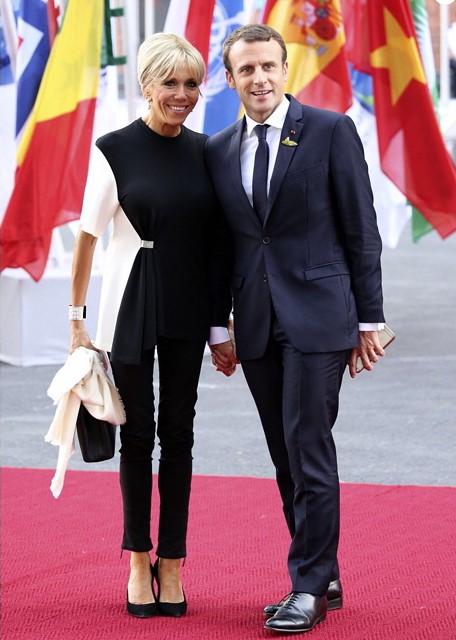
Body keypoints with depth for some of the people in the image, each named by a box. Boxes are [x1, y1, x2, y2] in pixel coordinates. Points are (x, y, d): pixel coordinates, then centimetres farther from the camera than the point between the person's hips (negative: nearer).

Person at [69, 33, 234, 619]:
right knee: (138, 433, 4)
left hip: (188, 308, 3)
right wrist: (76, 318, -6)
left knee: (178, 434, 6)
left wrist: (222, 324, 8)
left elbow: (217, 241, 8)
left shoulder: (205, 151, 3)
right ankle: (139, 563, 16)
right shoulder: (115, 149, -7)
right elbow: (88, 236, -5)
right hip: (131, 306, -3)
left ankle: (171, 566, 13)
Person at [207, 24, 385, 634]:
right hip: (257, 325, 5)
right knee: (288, 460, 9)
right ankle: (323, 579, 18)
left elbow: (361, 228, -3)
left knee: (309, 450, -8)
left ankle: (309, 587, 0)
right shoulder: (219, 150, 10)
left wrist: (369, 319, -4)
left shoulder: (331, 130, -3)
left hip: (317, 315, -5)